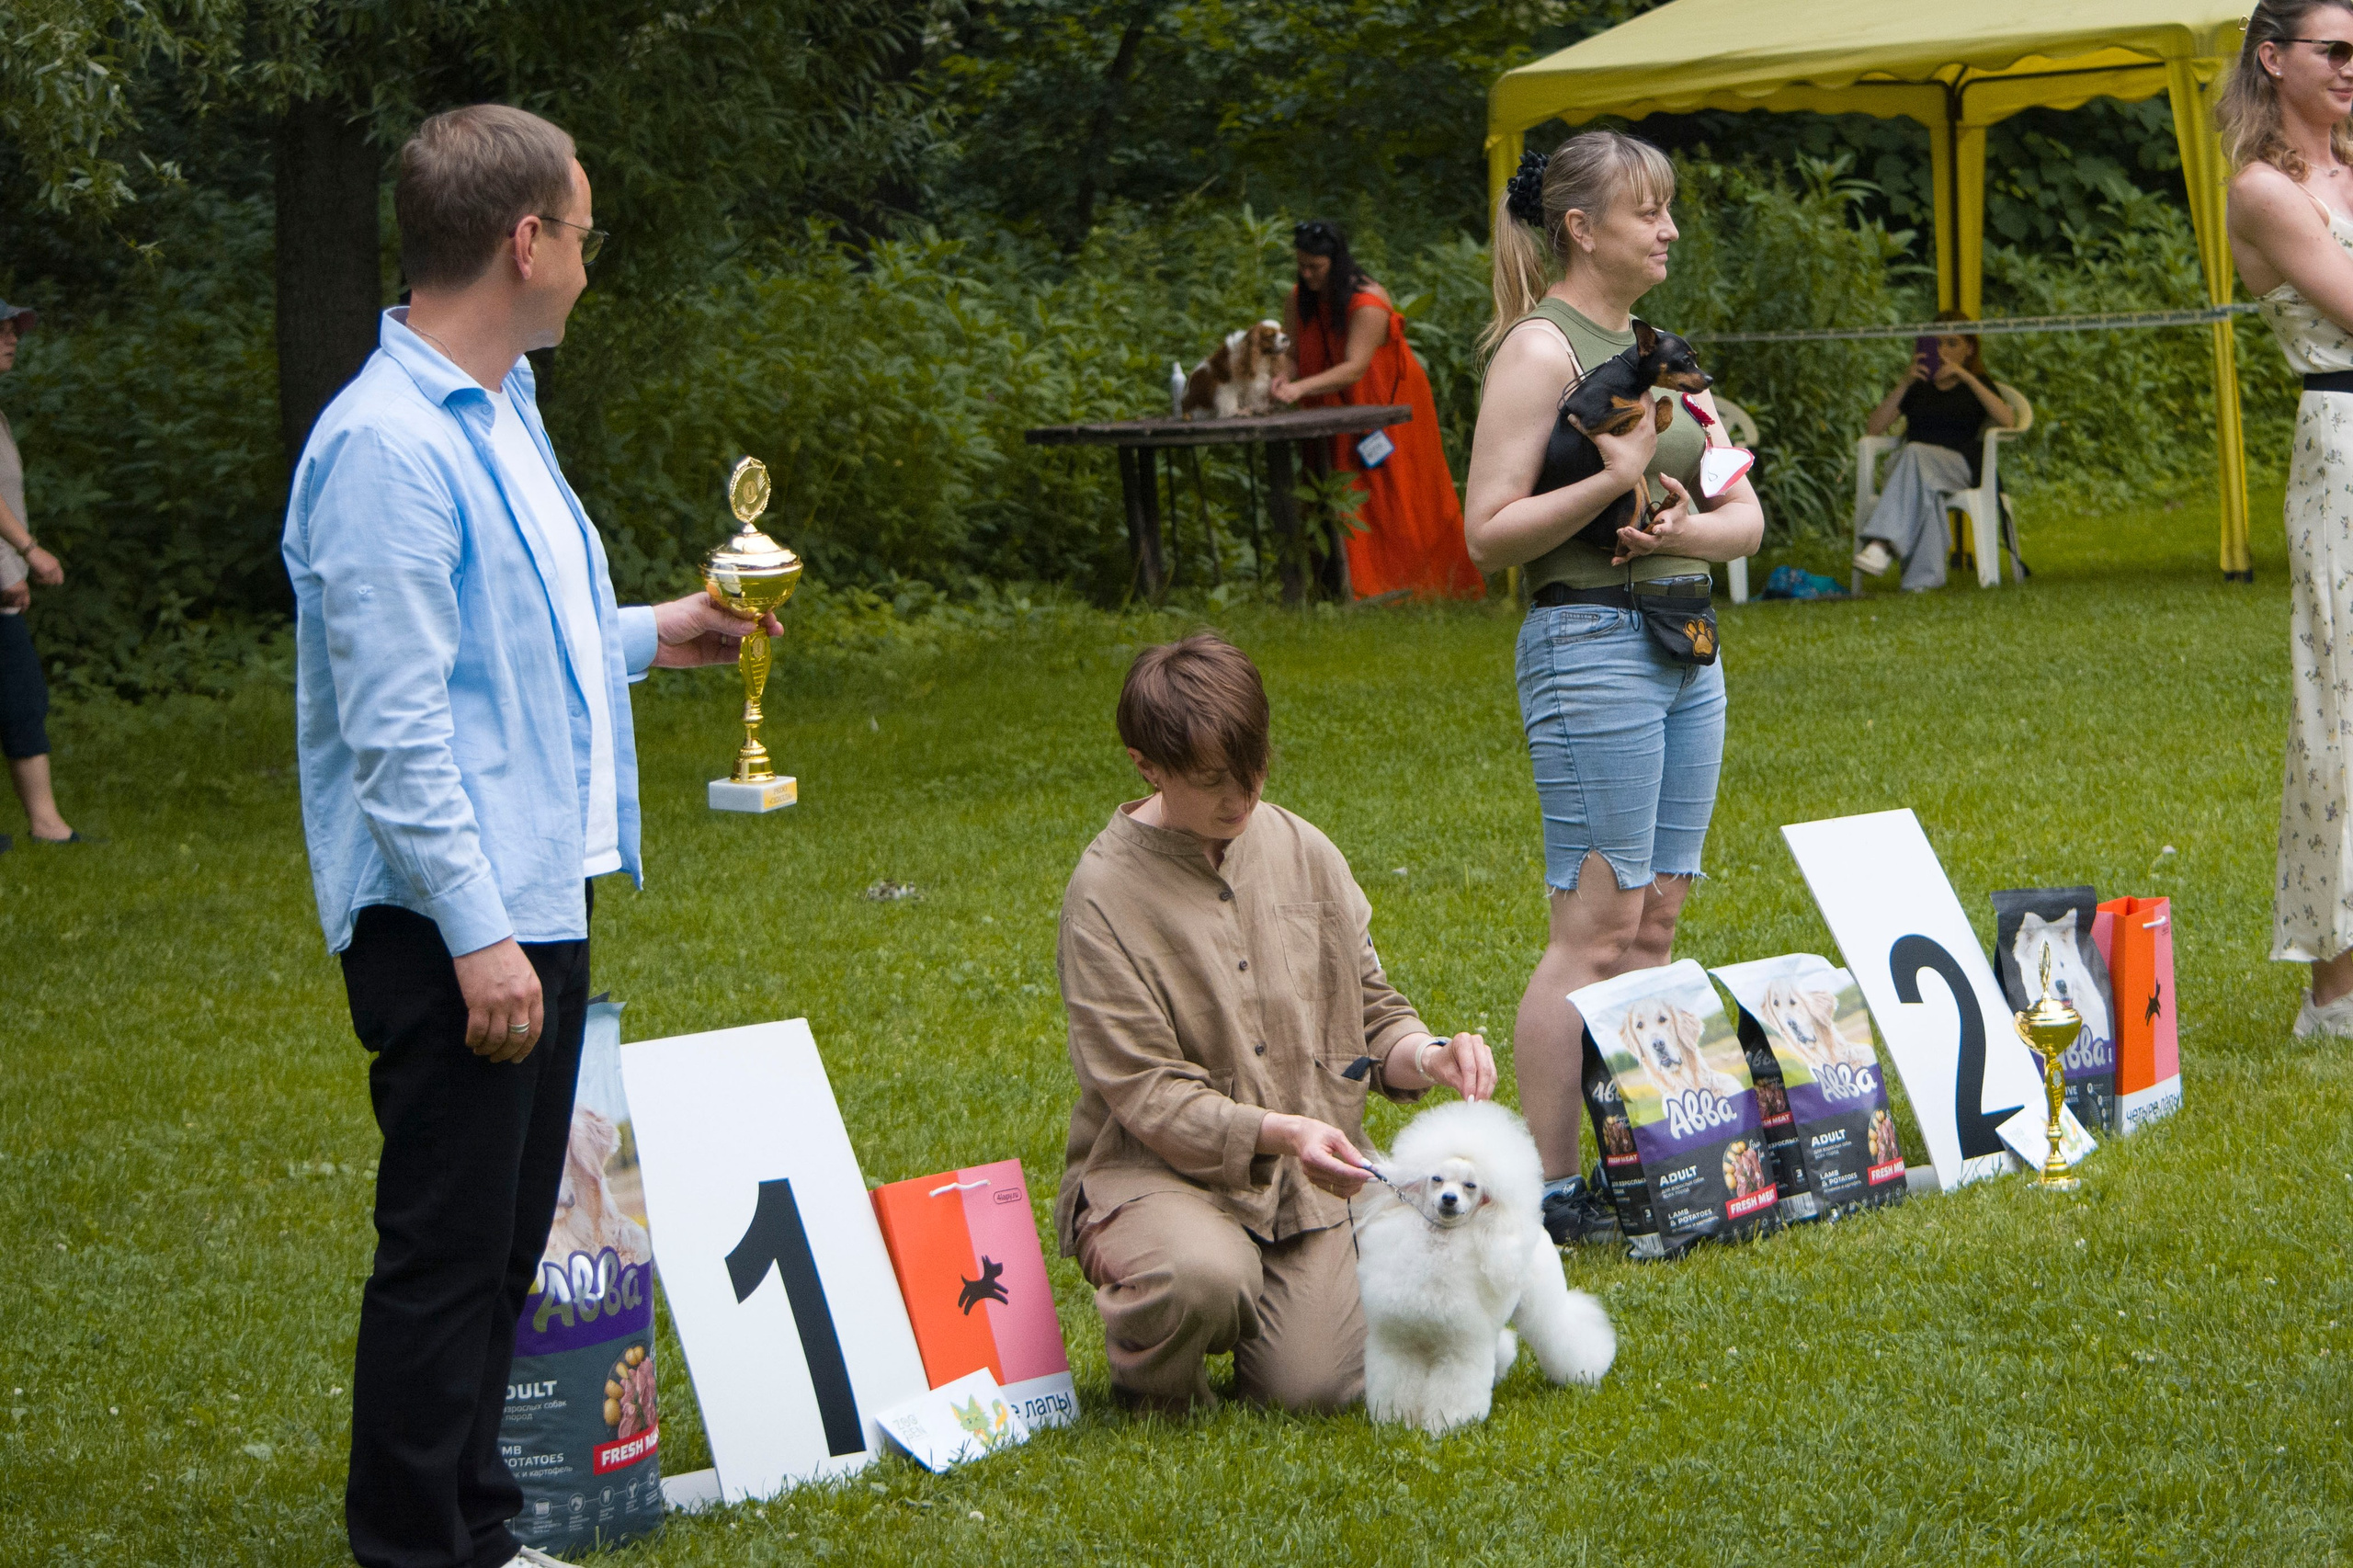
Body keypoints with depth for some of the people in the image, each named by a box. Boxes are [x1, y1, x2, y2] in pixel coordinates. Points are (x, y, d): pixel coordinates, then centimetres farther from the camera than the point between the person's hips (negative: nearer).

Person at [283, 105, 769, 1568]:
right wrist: (477, 933, -22)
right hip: (451, 924, -10)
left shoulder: (499, 411, 15)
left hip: (536, 894, 10)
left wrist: (646, 637, 31)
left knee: (504, 1240, 16)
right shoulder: (387, 444, -17)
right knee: (447, 1252, -4)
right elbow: (394, 719, -21)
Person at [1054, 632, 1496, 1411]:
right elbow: (1147, 1095, -15)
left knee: (1316, 1389, -15)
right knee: (1202, 1276, -38)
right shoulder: (1105, 893, -11)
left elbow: (1371, 1011, 12)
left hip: (1307, 1174, 4)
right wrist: (1279, 1132, -30)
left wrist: (1426, 1056, -11)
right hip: (1156, 1169, -4)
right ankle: (1151, 1377, -1)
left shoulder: (1301, 851, 5)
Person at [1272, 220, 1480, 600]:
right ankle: (1355, 586, -2)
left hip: (1389, 408, -6)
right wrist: (1284, 377, -25)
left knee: (1395, 502, -4)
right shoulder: (1299, 300, -2)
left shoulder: (1368, 305, -24)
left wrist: (1303, 387, -42)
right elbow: (1295, 355, -1)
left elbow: (1354, 368, -31)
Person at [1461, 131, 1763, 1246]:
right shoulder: (1541, 349, -8)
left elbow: (1745, 514, 16)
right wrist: (1610, 479, -23)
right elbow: (1487, 533, -13)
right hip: (1592, 643, -8)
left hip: (1687, 644, 9)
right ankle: (1546, 1187, -8)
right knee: (1595, 929, -10)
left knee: (1656, 924, 8)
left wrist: (1693, 528, -6)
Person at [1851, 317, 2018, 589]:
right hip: (1909, 463, 2)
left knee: (1914, 454, -38)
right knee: (1921, 486, -38)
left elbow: (2007, 420, -2)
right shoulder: (1918, 388, 28)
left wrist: (1965, 376, -5)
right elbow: (1874, 427, 13)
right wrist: (1905, 383, 3)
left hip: (1959, 465, -2)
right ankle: (1924, 577, -49)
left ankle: (1882, 543, -53)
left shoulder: (1978, 386, 22)